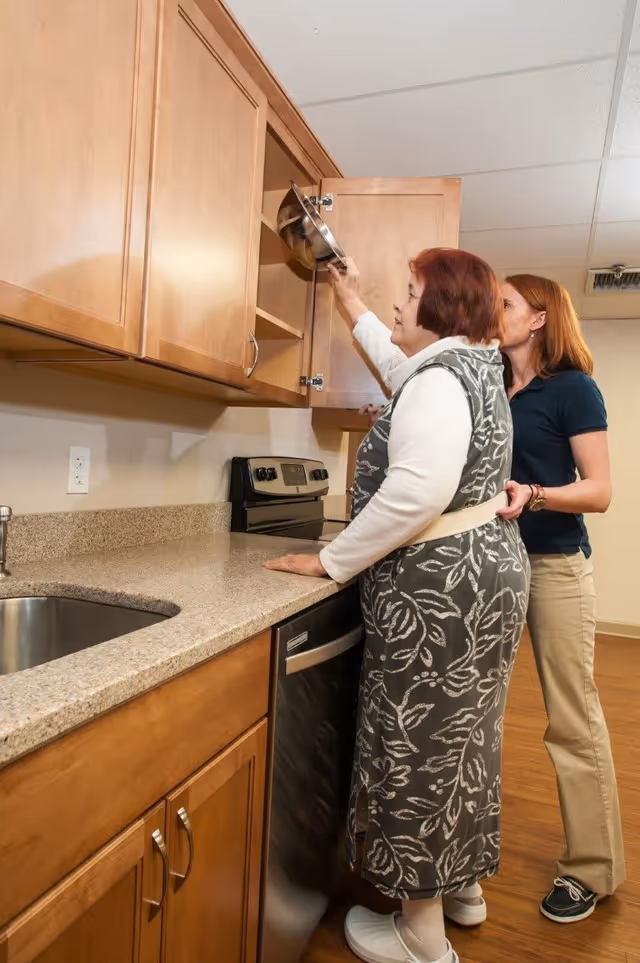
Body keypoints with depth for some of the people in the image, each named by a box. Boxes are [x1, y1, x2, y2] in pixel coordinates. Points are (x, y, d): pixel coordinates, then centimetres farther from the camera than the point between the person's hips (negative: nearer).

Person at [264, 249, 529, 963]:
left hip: (440, 588, -10)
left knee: (422, 746, 4)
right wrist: (353, 308, 43)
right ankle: (464, 887, 41)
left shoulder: (438, 378, -17)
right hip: (486, 572, 10)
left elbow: (418, 491, -32)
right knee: (461, 736, 21)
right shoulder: (471, 366, 14)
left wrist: (332, 561, -22)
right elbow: (399, 365, 34)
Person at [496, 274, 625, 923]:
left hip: (555, 565, -5)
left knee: (572, 719, 4)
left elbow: (599, 490, -9)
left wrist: (534, 496, -27)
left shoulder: (571, 388, -5)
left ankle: (593, 868, 23)